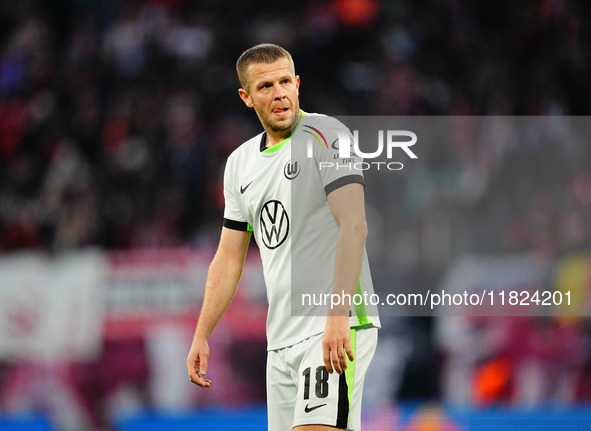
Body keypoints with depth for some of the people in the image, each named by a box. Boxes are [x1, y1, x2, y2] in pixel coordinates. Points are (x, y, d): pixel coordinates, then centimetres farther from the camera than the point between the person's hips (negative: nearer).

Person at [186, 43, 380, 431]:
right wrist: (201, 337, 15)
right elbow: (229, 258, 22)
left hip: (338, 329, -7)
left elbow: (354, 226, -17)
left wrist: (338, 316, -26)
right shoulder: (240, 163, 16)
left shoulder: (327, 135, -6)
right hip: (282, 338, 7)